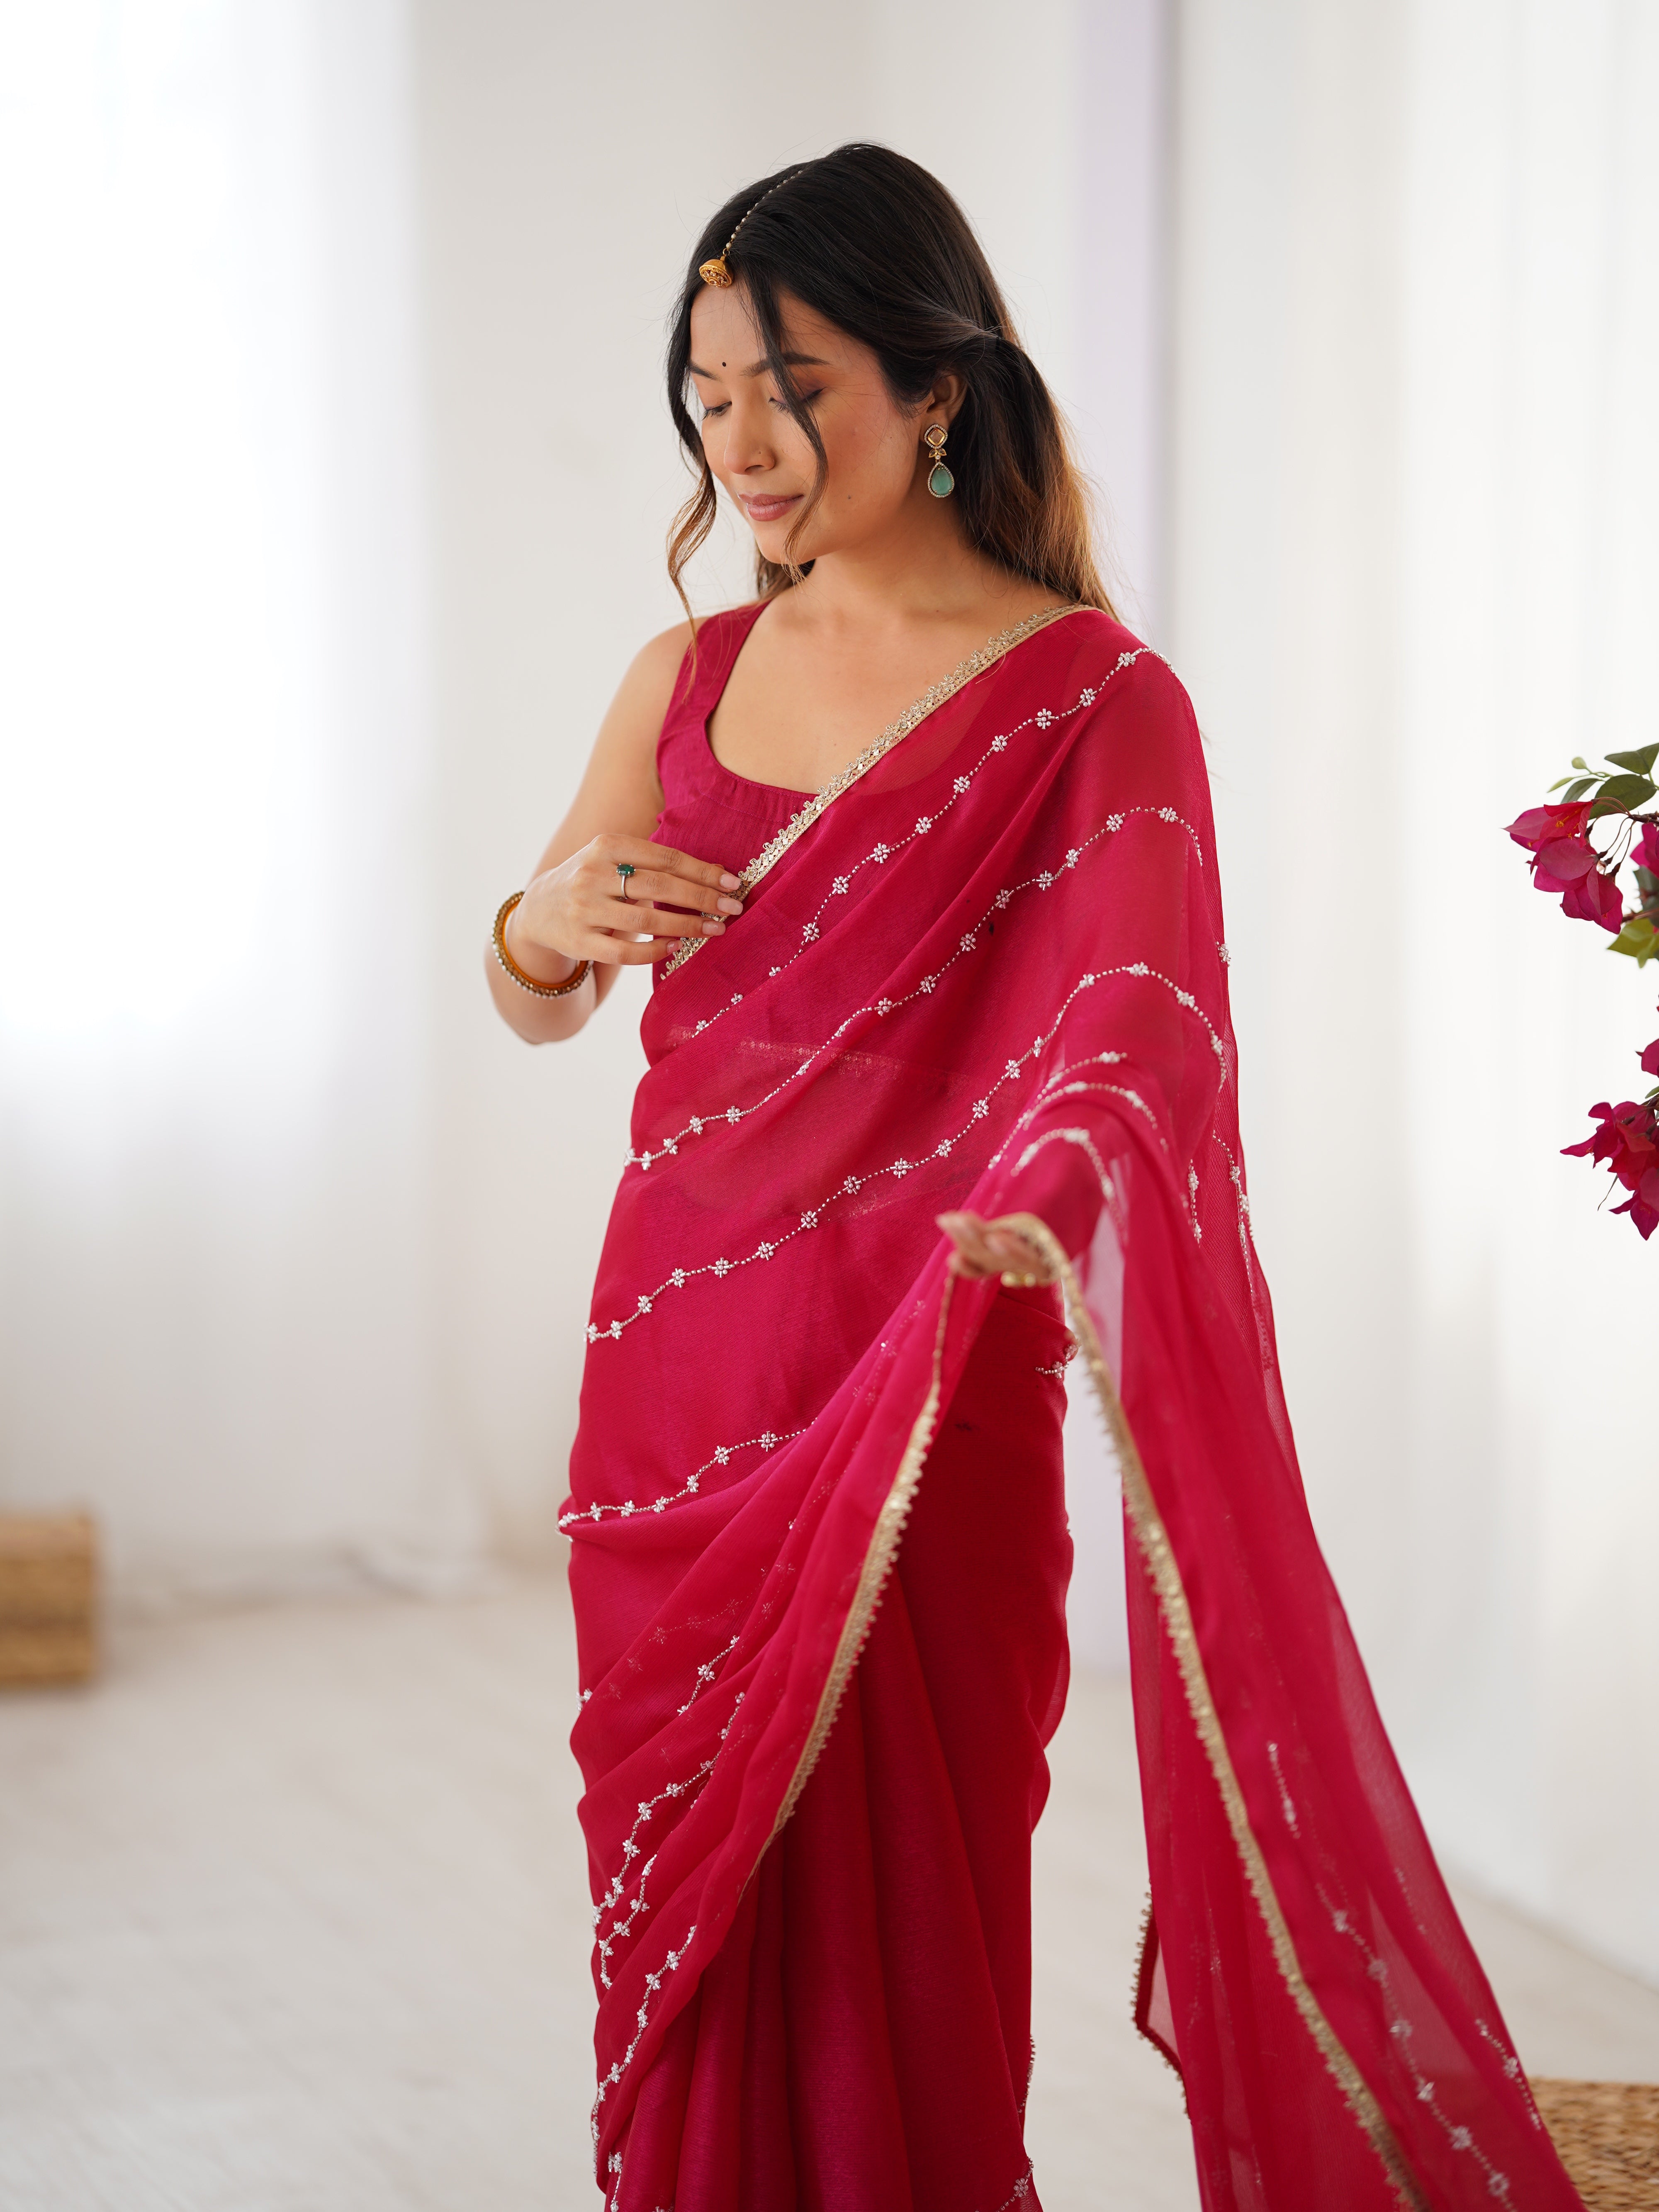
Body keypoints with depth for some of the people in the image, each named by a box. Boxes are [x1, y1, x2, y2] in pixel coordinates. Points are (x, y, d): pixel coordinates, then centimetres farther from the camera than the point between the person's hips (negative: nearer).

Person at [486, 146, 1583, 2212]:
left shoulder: (1090, 701, -8)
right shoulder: (693, 677, 9)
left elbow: (1129, 1027, -22)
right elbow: (534, 1005, 19)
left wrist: (1052, 1204, -43)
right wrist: (552, 919, -5)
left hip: (913, 1415, -5)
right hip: (669, 1393, 5)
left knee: (889, 1967, 2)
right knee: (682, 1950, 13)